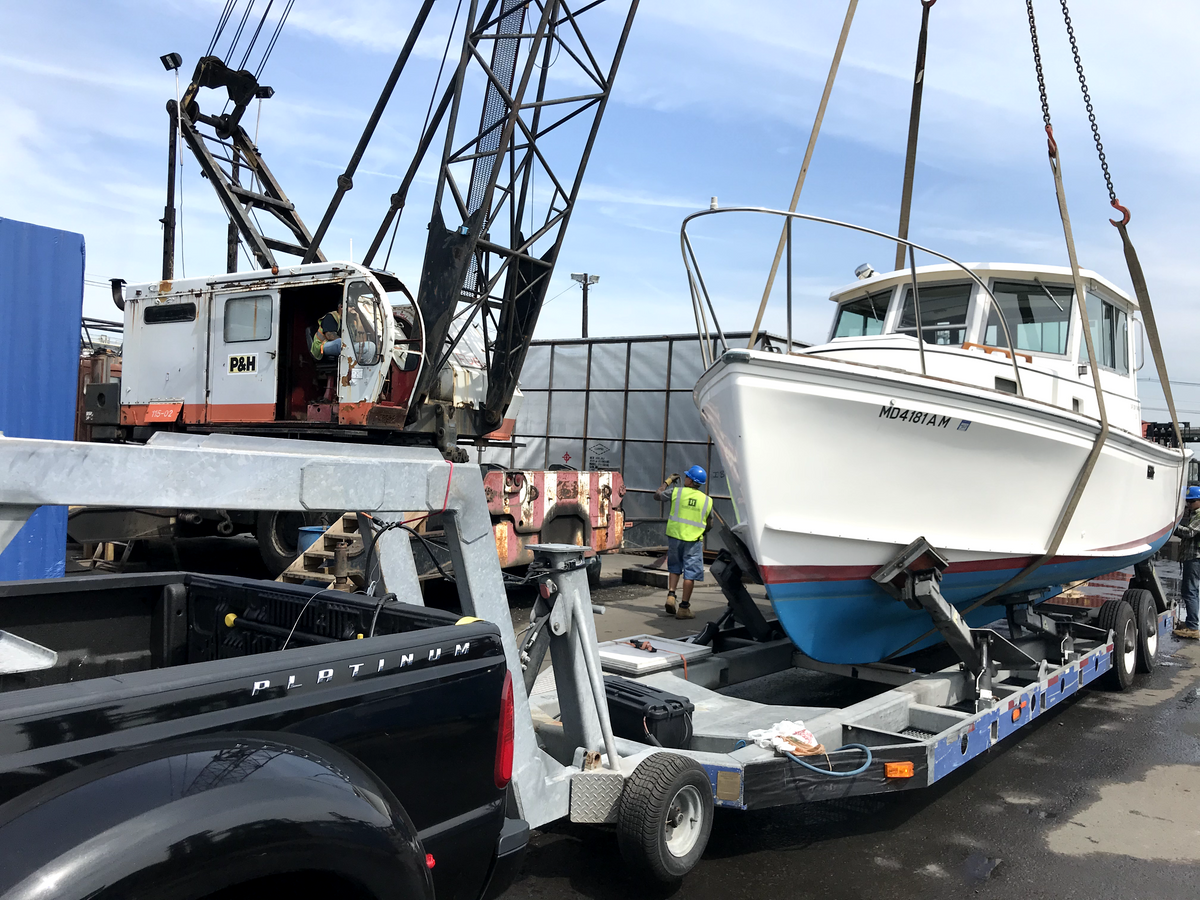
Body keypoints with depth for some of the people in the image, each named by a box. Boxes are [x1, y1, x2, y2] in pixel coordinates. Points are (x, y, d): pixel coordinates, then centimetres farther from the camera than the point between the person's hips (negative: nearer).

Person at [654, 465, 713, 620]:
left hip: (675, 536, 1)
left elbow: (657, 495, 11)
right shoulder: (707, 500, 1)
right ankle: (684, 607, 2)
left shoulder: (676, 492, -4)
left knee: (674, 568, 21)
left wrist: (667, 482, 22)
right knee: (690, 573, 2)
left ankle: (671, 595, 4)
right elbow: (709, 524, 8)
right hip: (693, 539, -1)